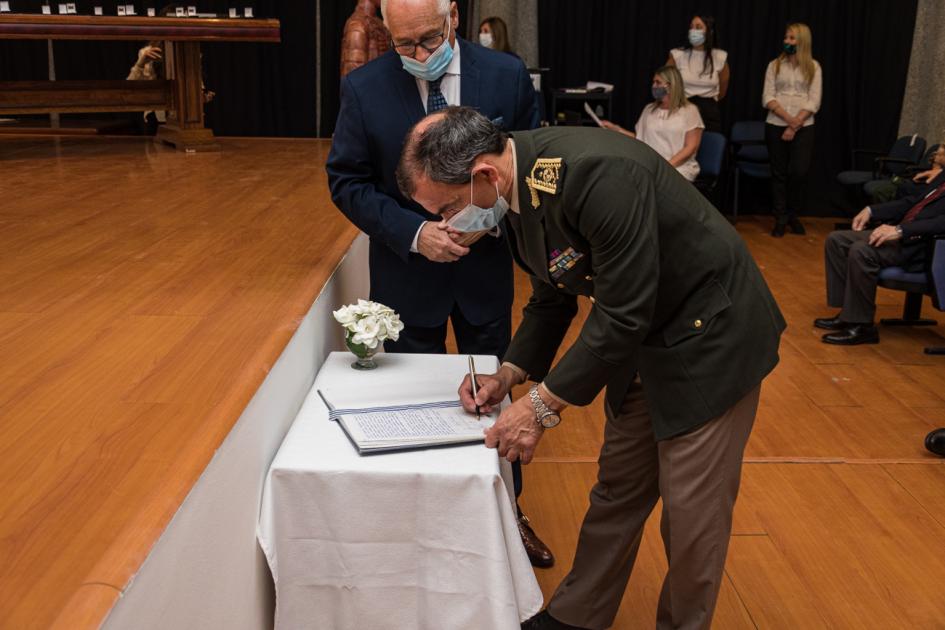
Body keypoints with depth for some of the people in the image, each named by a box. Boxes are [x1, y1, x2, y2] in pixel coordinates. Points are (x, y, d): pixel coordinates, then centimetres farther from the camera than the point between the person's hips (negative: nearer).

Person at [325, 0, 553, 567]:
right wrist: (413, 233, -21)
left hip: (485, 263, 1)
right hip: (406, 270, -1)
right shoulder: (364, 88, -13)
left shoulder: (506, 76, -10)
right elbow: (347, 181, -7)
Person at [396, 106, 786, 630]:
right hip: (642, 340, 8)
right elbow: (552, 296, 9)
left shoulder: (598, 173, -33)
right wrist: (509, 375, -3)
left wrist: (543, 404, -23)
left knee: (691, 508, 2)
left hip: (708, 332, -8)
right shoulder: (516, 189, -5)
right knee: (617, 489, 17)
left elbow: (623, 314, -30)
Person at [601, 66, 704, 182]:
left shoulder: (689, 110, 5)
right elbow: (639, 138, 20)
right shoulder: (649, 110, 21)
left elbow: (691, 147, -3)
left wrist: (667, 165, -14)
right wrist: (616, 128, 12)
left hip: (678, 168, -4)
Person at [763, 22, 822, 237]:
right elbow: (767, 98, -1)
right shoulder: (775, 65, 8)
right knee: (779, 173, 3)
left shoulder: (813, 67, 6)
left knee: (799, 172, -9)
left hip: (803, 128, -1)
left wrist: (795, 124, -12)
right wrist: (788, 118, -14)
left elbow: (814, 101, -1)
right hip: (776, 126, 1)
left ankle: (793, 215, 11)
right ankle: (780, 219, 11)